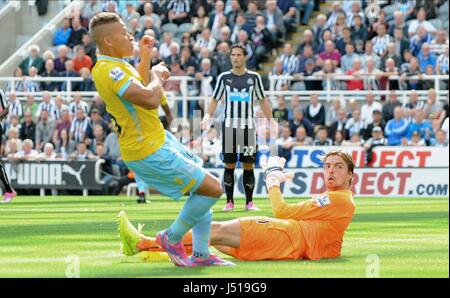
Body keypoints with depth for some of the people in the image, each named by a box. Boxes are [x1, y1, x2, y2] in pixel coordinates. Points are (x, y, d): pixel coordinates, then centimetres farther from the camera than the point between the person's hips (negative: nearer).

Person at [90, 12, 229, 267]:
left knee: (205, 186, 17)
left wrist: (145, 59, 21)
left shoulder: (115, 66, 9)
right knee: (213, 189, -9)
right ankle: (172, 237, 8)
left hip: (160, 139, 11)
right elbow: (151, 99, -36)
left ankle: (201, 254, 22)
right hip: (149, 153, -11)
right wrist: (157, 74, -17)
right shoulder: (109, 71, -25)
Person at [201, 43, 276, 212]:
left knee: (248, 165, -1)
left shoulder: (253, 77, 5)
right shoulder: (224, 77, 6)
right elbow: (215, 100, 9)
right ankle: (229, 201, 5)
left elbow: (262, 101, 12)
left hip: (248, 126, 0)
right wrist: (207, 116, -7)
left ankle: (249, 202, 6)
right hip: (229, 126, 0)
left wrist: (271, 120, 7)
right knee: (229, 165, -1)